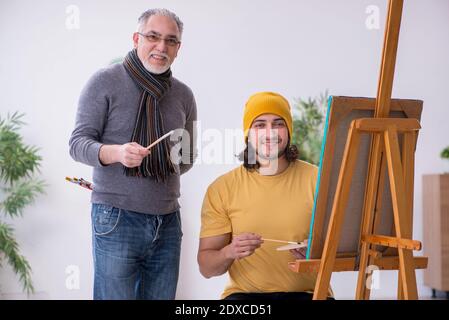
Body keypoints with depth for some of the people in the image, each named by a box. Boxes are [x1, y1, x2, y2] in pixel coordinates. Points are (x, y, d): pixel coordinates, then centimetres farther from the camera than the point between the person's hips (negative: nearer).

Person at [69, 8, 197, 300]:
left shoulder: (183, 95, 10)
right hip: (117, 219, -4)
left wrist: (159, 170, 8)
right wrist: (116, 153, -24)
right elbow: (78, 143, -7)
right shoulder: (105, 82, -2)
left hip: (168, 221, 4)